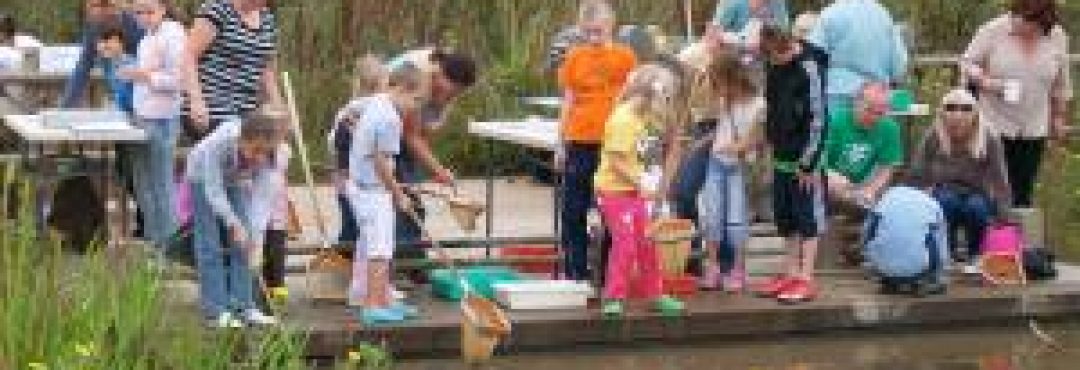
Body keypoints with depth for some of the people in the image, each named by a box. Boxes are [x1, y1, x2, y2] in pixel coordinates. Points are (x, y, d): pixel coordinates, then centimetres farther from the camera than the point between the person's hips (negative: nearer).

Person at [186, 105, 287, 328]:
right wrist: (234, 224, -34)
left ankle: (242, 306, 2)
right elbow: (214, 192, -32)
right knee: (210, 244, -8)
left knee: (242, 242, -4)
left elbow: (261, 197, -27)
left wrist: (256, 236, -35)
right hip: (205, 177, -3)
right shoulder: (220, 143, -41)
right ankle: (216, 310, -6)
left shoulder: (272, 157, -31)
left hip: (237, 182, 3)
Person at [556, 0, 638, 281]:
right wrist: (560, 146, 7)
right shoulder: (575, 57, 7)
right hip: (579, 142, 2)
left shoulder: (624, 56, 1)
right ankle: (575, 272, 13)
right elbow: (568, 102, 10)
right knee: (573, 211, 5)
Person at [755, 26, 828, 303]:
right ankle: (791, 273, 21)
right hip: (782, 155, 8)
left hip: (805, 157, -8)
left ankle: (806, 278, 0)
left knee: (807, 215, -3)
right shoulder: (774, 66, 5)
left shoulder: (809, 69, -18)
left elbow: (817, 119, -16)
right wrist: (770, 139, 19)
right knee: (784, 215, 12)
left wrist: (809, 164, -15)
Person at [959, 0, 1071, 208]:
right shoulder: (993, 31, -10)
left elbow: (1061, 84, 11)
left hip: (1034, 130, 2)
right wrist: (985, 81, -19)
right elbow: (967, 63, -2)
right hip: (995, 126, -2)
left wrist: (1059, 117, 16)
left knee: (1022, 196, 4)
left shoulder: (1057, 38, -1)